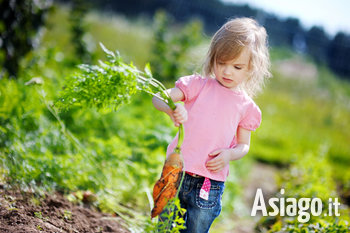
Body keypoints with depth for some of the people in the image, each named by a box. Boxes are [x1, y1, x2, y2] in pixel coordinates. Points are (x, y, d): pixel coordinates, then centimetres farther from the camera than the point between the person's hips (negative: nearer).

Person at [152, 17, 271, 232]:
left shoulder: (246, 106, 4)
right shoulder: (198, 85, 2)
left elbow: (244, 144, 12)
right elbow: (159, 98, -6)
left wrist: (230, 154, -11)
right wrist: (172, 108, -29)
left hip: (210, 185, 0)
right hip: (176, 172, 0)